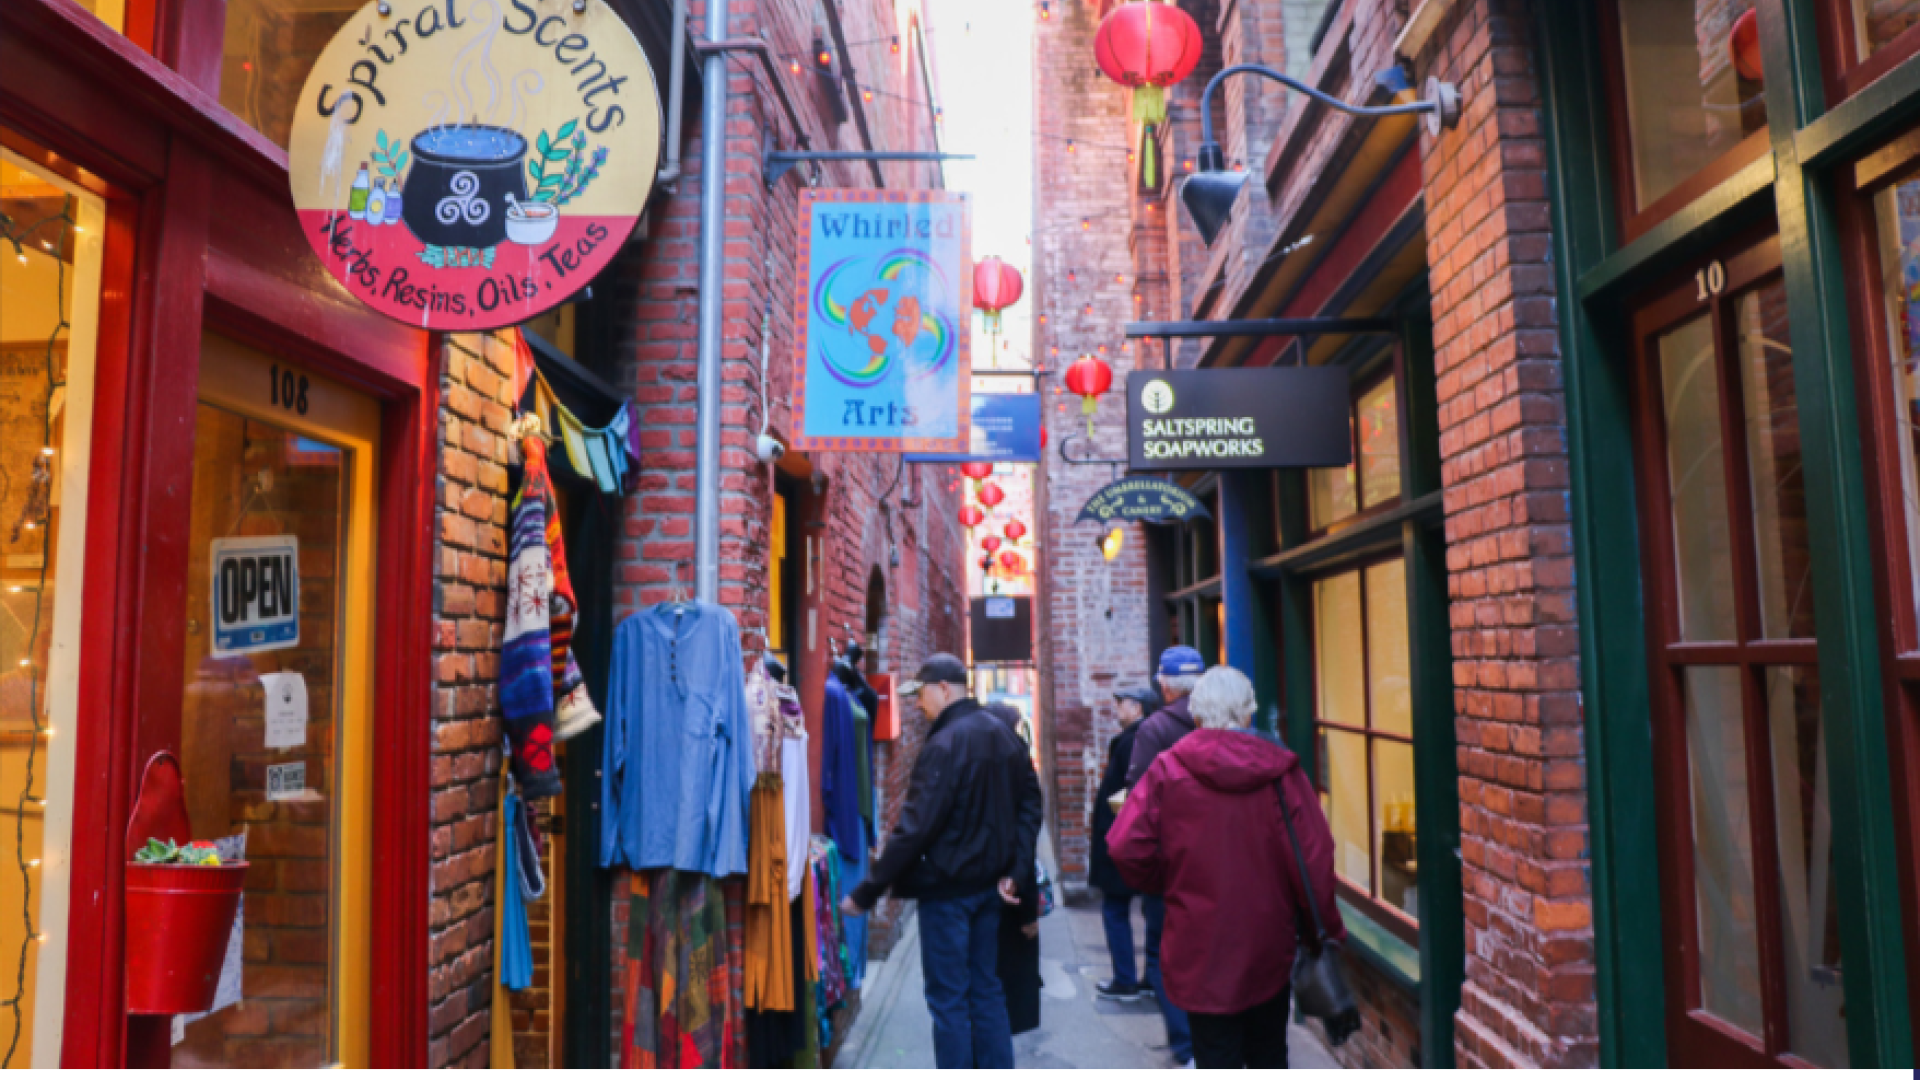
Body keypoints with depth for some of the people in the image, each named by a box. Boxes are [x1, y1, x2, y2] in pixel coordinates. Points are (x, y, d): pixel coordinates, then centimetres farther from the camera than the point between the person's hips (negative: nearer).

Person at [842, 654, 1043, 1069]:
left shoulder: (943, 745, -20)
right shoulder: (1003, 734, 5)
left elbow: (914, 829, -23)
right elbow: (1029, 804, 8)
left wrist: (867, 892, -18)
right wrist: (1015, 871, 6)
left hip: (946, 887, -8)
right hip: (988, 884, 8)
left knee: (948, 998, 3)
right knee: (986, 988, 17)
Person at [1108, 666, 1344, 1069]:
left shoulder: (1167, 769, -11)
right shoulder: (1281, 769, -8)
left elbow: (1126, 847, -15)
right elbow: (1315, 855, -10)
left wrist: (1164, 883, 4)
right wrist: (1325, 928, 2)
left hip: (1202, 950, -2)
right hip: (1270, 948, 2)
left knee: (1218, 1061, 7)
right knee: (1268, 1054, 22)